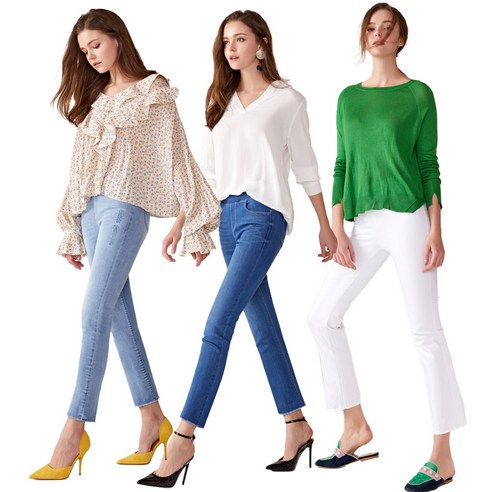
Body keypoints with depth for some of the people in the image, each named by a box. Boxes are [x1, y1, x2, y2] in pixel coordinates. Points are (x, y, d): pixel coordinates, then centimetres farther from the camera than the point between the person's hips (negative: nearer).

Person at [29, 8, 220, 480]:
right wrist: (72, 229, 17)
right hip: (92, 209, 7)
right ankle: (153, 418, 14)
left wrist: (189, 220, -7)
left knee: (95, 313, -16)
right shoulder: (93, 99, 20)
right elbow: (81, 166, 19)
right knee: (119, 315, 6)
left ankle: (74, 430, -16)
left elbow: (176, 157, -2)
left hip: (126, 207, -7)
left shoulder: (153, 93, 2)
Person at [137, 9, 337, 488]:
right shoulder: (221, 101, 15)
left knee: (218, 324, -15)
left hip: (265, 215, -6)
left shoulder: (288, 100, 1)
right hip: (228, 216, 6)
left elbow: (306, 168, 5)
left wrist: (326, 227, 8)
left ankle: (183, 439, -14)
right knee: (262, 326, 9)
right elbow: (206, 170, 13)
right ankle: (298, 426, 21)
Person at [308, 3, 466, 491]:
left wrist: (435, 230, -7)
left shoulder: (418, 94, 2)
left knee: (426, 331, -4)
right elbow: (342, 165, 13)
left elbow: (429, 164, 0)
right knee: (323, 317, 5)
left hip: (408, 217, -5)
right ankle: (355, 426, 19)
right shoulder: (349, 97, 14)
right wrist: (337, 230, 5)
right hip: (364, 222, 6)